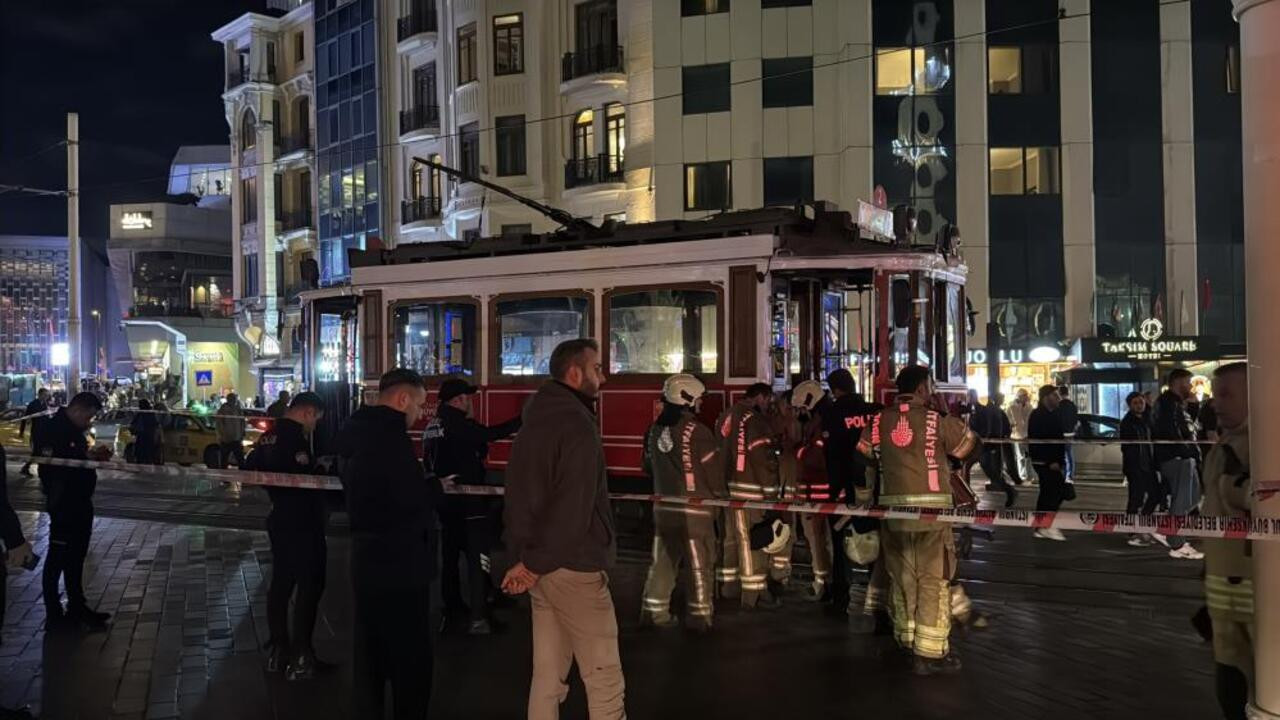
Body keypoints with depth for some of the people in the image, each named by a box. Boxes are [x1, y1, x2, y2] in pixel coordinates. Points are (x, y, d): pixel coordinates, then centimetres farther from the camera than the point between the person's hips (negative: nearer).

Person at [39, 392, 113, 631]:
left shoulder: (74, 430, 13)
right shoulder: (52, 430, -17)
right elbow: (49, 463, -27)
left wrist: (95, 455, 2)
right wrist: (86, 456, -28)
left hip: (80, 503, 10)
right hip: (63, 505, -10)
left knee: (76, 558, 18)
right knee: (58, 559, 0)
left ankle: (77, 608, 29)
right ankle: (54, 615, 9)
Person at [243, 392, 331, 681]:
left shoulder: (268, 437, 10)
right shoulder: (295, 438, -20)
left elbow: (249, 470, 17)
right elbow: (305, 478, -28)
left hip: (280, 520, 10)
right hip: (302, 523, -10)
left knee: (281, 584, 15)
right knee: (309, 587, -2)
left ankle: (278, 651, 22)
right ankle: (300, 658, 0)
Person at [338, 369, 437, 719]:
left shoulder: (358, 431, 10)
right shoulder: (388, 434, -21)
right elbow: (413, 499, -26)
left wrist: (427, 486, 9)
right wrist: (437, 488, -7)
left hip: (369, 556, 10)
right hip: (399, 560, -10)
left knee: (370, 653, 19)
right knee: (412, 657, 1)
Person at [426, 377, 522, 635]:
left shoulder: (433, 426, 9)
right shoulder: (457, 424, -16)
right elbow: (491, 434, -25)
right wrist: (524, 419, -20)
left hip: (446, 500, 9)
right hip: (468, 500, -9)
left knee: (451, 552, 18)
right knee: (477, 558, -7)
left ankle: (453, 606, 27)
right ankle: (478, 618, -10)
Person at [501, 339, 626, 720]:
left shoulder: (534, 422, 13)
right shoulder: (578, 426, -16)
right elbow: (573, 509, -22)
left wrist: (528, 557, 12)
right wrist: (535, 563, -14)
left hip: (541, 567, 9)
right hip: (574, 566, -9)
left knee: (548, 676, 14)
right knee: (605, 680, -2)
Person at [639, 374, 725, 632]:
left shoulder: (654, 430, 4)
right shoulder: (697, 431, -16)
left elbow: (649, 467, 15)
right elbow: (714, 469, -12)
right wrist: (721, 495, 7)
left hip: (663, 506, 6)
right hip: (694, 509, -6)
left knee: (663, 560, 14)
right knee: (700, 564, 4)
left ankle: (654, 611, 18)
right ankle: (699, 615, 9)